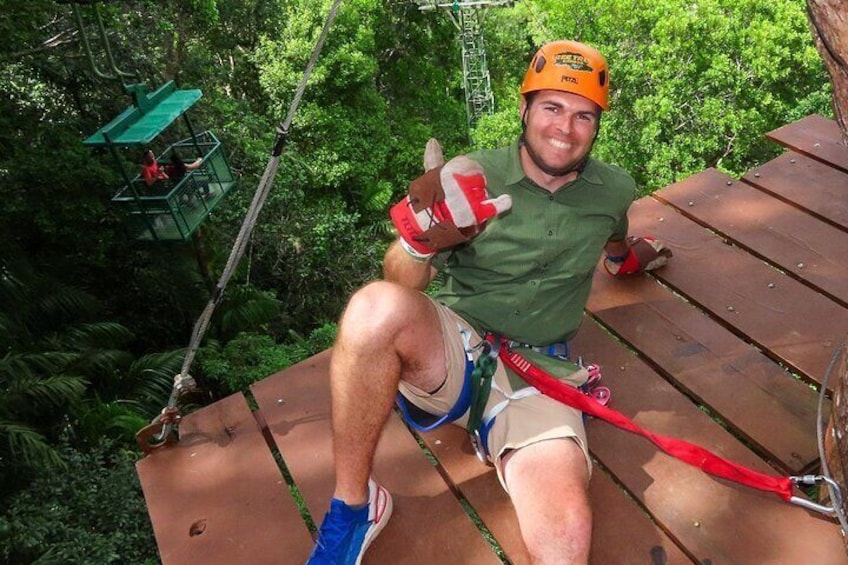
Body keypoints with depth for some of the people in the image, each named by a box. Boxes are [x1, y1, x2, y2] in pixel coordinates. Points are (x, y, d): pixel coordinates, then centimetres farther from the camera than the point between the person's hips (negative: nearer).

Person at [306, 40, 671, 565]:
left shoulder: (615, 191, 7)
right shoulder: (471, 177, -6)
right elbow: (402, 284, -10)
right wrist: (420, 241, -26)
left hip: (538, 371, 1)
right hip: (452, 351, 0)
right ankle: (352, 507, -14)